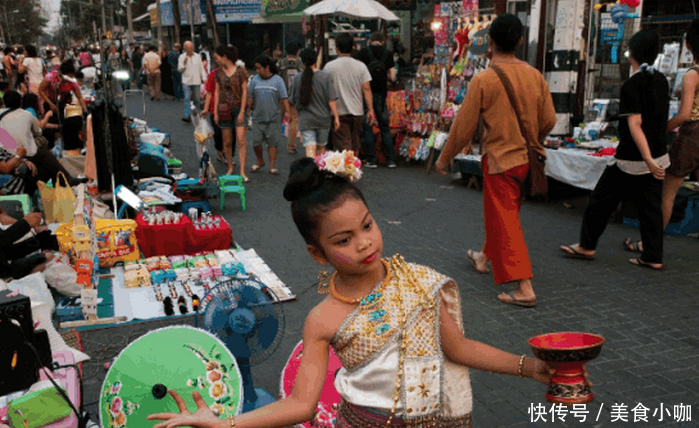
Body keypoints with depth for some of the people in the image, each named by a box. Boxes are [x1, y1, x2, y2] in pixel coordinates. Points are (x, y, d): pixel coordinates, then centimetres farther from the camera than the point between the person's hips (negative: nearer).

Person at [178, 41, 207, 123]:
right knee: (187, 98, -12)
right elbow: (179, 70, 1)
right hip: (186, 81, -2)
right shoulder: (182, 57, 4)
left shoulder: (198, 56, 10)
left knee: (197, 99, 4)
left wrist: (204, 78, 3)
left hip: (196, 81, 2)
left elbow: (201, 68, 13)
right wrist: (184, 63, -15)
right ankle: (187, 115, -16)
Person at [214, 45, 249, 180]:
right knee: (227, 141, 7)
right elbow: (217, 92, 10)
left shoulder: (240, 71, -5)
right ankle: (230, 168, 22)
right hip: (224, 109, 4)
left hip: (238, 108, -4)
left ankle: (242, 172, -9)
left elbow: (244, 92, -5)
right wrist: (215, 112, 5)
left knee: (241, 140, -9)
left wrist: (242, 112, -10)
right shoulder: (219, 72, 6)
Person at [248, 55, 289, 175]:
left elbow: (284, 99, -1)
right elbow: (250, 98, 10)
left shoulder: (277, 80, -1)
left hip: (273, 118, -2)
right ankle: (260, 161, 27)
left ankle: (272, 166, 12)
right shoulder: (254, 80, 6)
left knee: (272, 143, 3)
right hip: (257, 118, 2)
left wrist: (287, 112, -8)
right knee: (256, 142, 2)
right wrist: (247, 112, 7)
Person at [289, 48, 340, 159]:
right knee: (321, 148, 18)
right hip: (323, 119, 0)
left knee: (310, 150, -4)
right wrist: (336, 117, -3)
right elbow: (331, 100, -11)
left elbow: (293, 101, 6)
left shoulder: (298, 78, -4)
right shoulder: (326, 76, -9)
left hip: (305, 120, 0)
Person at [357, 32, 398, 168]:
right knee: (384, 127, 10)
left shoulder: (363, 52, -3)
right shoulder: (388, 54, 3)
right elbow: (392, 77, 1)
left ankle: (371, 160, 3)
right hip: (381, 93, 2)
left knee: (367, 126, 4)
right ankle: (391, 160, 11)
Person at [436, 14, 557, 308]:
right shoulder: (535, 76, -1)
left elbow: (464, 125, -10)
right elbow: (549, 120, 6)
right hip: (527, 159, 6)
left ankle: (524, 289, -2)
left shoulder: (483, 81, -16)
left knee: (505, 223, 1)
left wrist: (445, 158, 4)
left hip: (500, 160, -6)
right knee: (505, 214, 24)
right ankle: (485, 258, 45)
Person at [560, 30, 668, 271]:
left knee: (601, 200, 6)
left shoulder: (632, 84, -16)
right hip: (659, 156, 7)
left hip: (632, 159, -7)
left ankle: (587, 246, 17)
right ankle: (653, 257, 13)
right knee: (651, 207, 10)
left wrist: (647, 159, -28)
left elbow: (634, 124, -24)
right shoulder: (661, 80, 8)